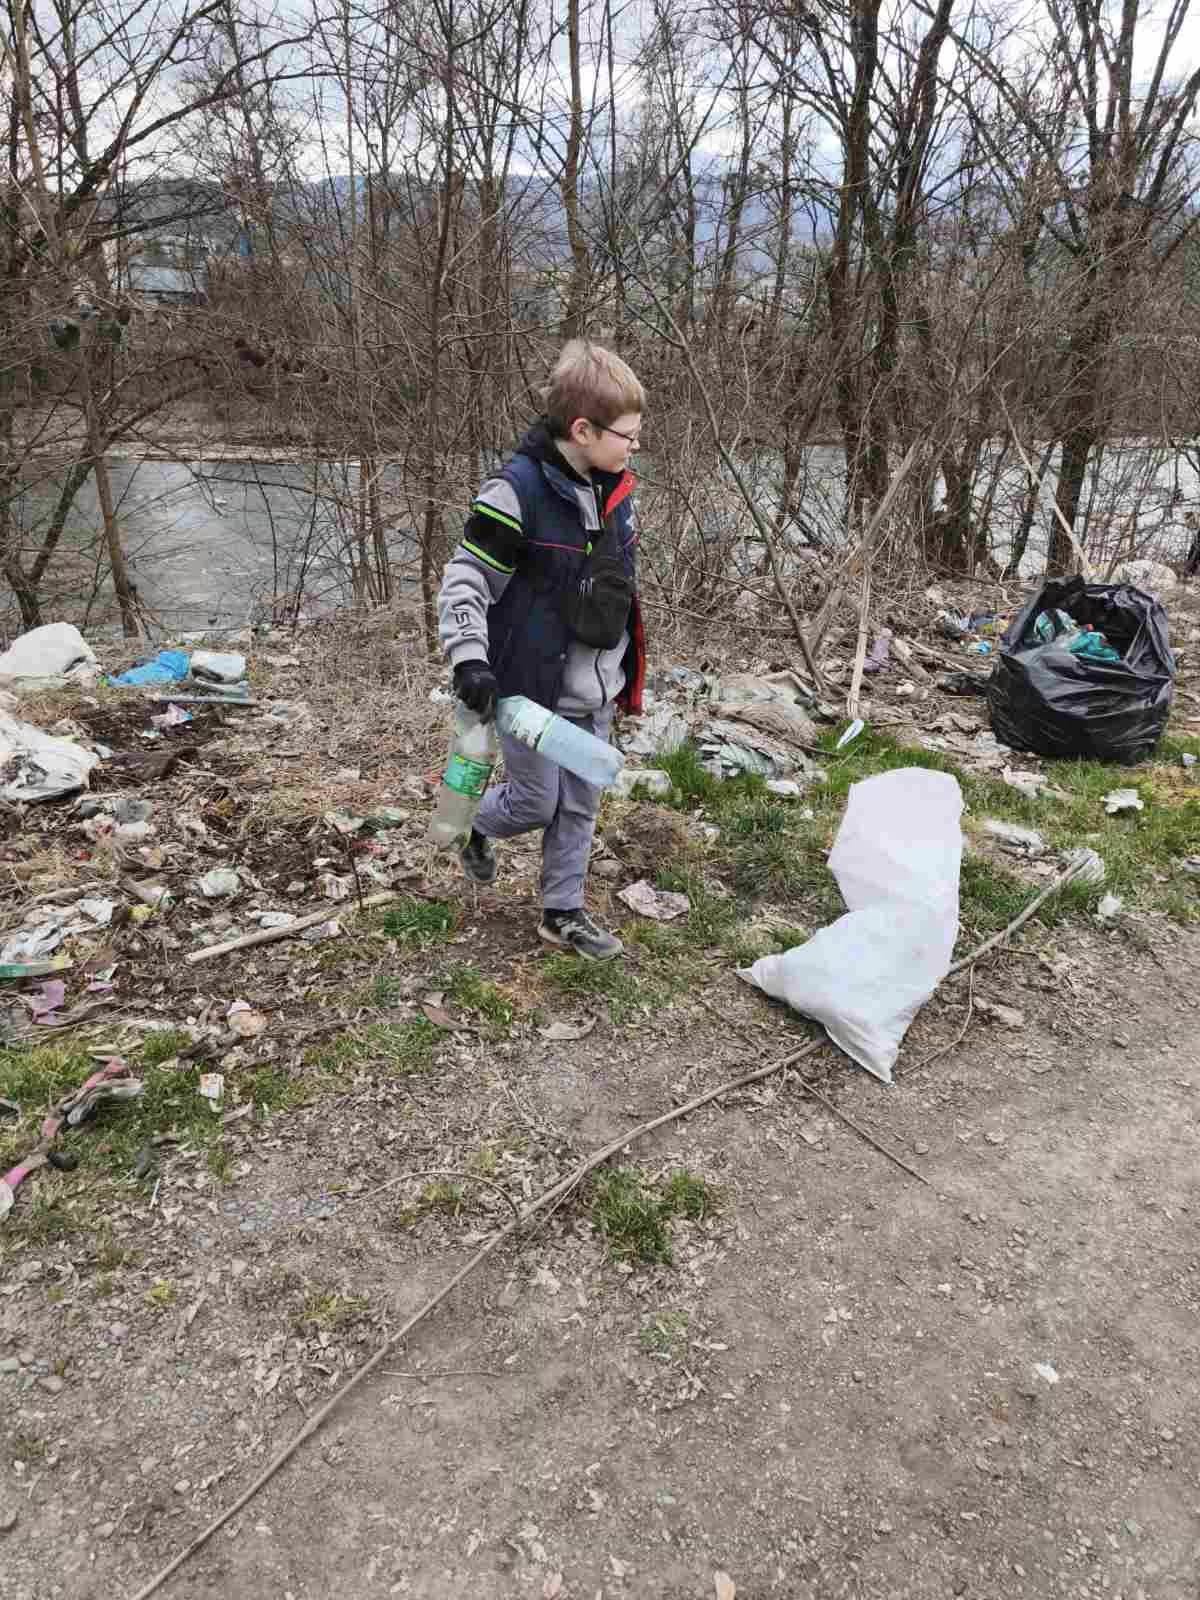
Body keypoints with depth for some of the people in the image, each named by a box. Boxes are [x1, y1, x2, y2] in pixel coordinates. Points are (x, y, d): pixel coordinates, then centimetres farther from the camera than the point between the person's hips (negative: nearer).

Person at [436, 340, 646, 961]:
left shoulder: (614, 489, 4)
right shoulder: (518, 490, -20)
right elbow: (464, 581, -16)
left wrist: (625, 670, 22)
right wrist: (469, 659, -28)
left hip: (592, 691, 7)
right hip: (531, 683, -7)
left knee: (580, 803, 13)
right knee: (537, 801, 5)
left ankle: (562, 912, 29)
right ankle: (473, 824, 39)